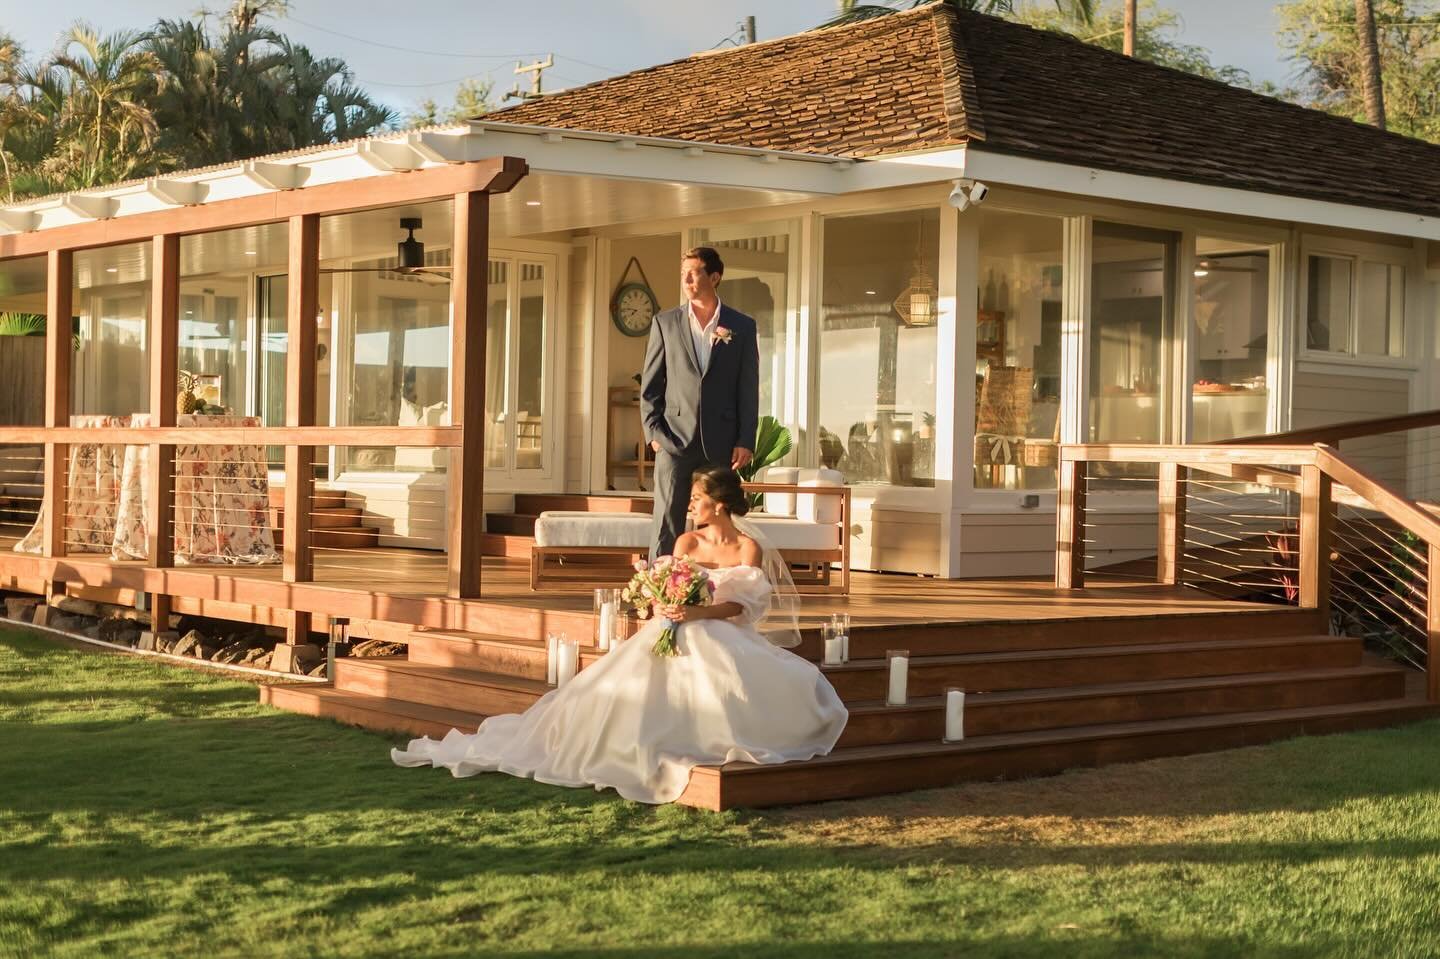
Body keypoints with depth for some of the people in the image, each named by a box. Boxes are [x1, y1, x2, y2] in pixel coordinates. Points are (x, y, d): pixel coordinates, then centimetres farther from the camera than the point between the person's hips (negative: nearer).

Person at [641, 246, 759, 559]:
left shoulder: (742, 327, 5)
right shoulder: (665, 323, 7)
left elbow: (749, 389, 4)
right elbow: (650, 384, 7)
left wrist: (746, 441, -3)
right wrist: (653, 432, -2)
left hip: (722, 444, 0)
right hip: (675, 440, 0)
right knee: (666, 523, -4)